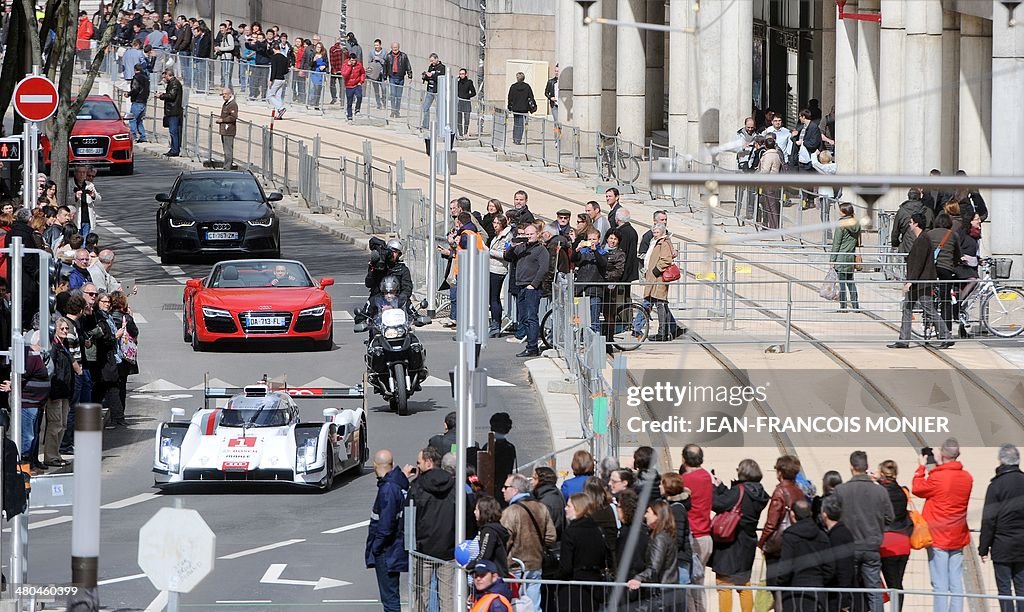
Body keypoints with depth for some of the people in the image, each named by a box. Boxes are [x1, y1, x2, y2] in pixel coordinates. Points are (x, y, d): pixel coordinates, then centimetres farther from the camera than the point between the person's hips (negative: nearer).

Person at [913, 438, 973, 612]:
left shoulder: (937, 478, -16)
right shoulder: (967, 478, 2)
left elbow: (917, 488, 0)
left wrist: (922, 467, 11)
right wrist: (939, 469, 16)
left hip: (938, 538, -6)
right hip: (958, 538, 6)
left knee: (940, 585, -5)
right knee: (956, 584, 6)